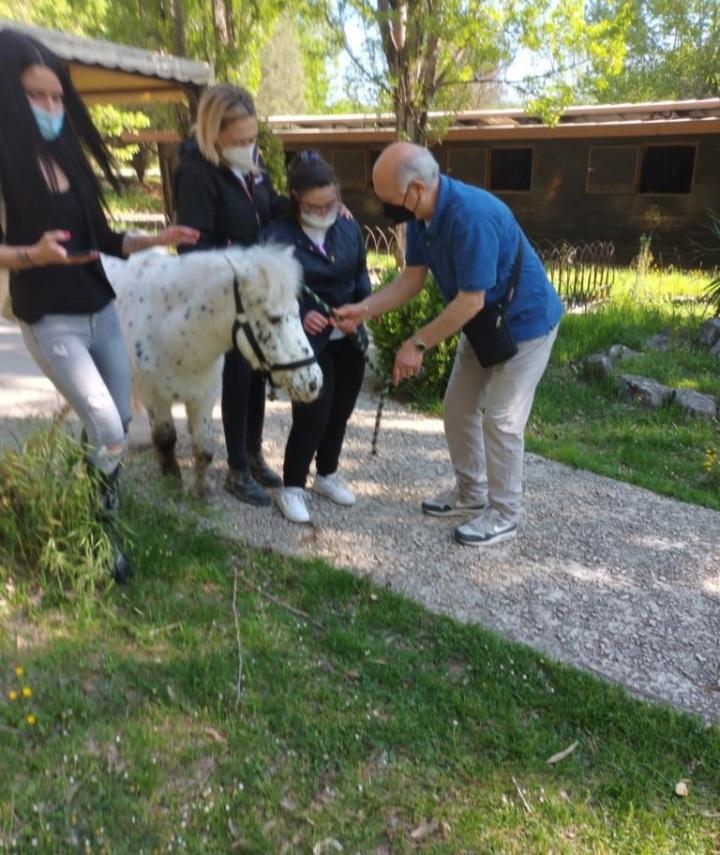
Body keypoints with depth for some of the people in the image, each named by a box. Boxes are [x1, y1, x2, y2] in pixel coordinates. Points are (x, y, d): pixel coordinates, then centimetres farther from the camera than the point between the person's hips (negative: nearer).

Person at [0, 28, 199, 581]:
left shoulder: (69, 158, 8)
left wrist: (159, 239, 1)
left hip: (102, 310, 7)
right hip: (50, 321, -7)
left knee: (119, 422, 12)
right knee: (109, 433, -9)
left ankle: (100, 515, 31)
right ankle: (101, 533, 12)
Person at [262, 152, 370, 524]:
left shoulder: (349, 229, 2)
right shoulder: (277, 236, -12)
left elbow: (361, 276, 10)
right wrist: (299, 316, -28)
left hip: (349, 339, 5)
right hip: (307, 342, -5)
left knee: (340, 411, 15)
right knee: (312, 414, -6)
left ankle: (327, 474, 37)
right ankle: (291, 487, 15)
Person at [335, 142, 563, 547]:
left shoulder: (472, 216, -34)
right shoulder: (421, 215, -7)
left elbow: (470, 301, -30)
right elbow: (413, 279, -3)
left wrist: (418, 344, -24)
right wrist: (362, 310, -14)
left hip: (526, 321, -9)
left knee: (501, 418, -6)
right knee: (459, 407, 12)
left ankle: (505, 514, 11)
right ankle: (471, 492, 28)